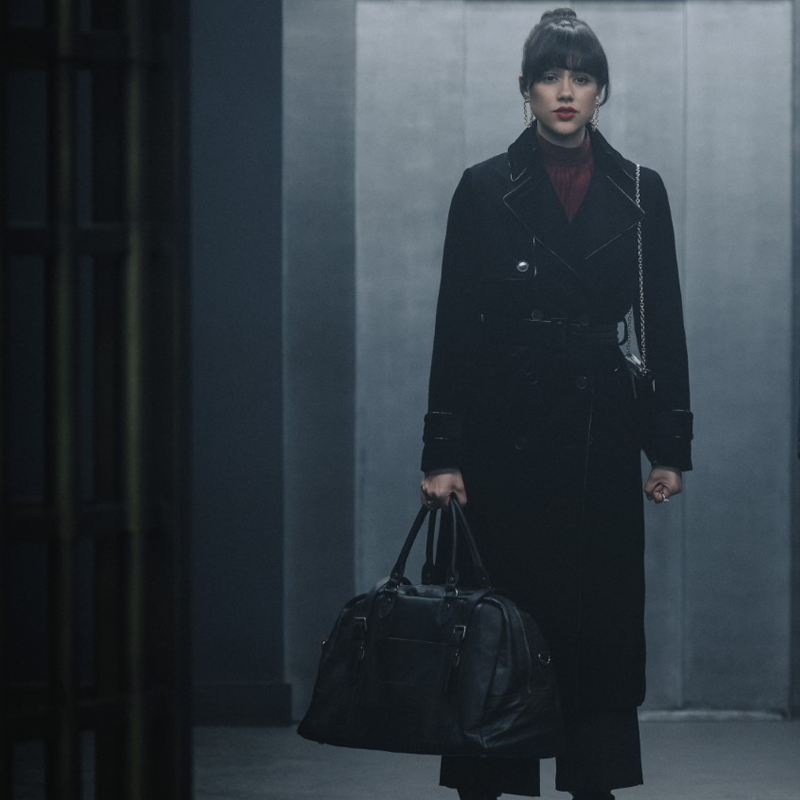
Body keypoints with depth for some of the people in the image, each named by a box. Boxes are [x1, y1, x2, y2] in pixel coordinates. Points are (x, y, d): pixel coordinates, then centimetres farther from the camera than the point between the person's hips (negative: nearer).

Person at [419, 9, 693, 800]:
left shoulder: (639, 191, 6)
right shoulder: (485, 189, 0)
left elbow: (662, 323, 7)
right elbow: (454, 325, -2)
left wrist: (671, 445, 2)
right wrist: (442, 454, -8)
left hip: (600, 430, 2)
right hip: (504, 429, -2)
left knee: (602, 616, 4)